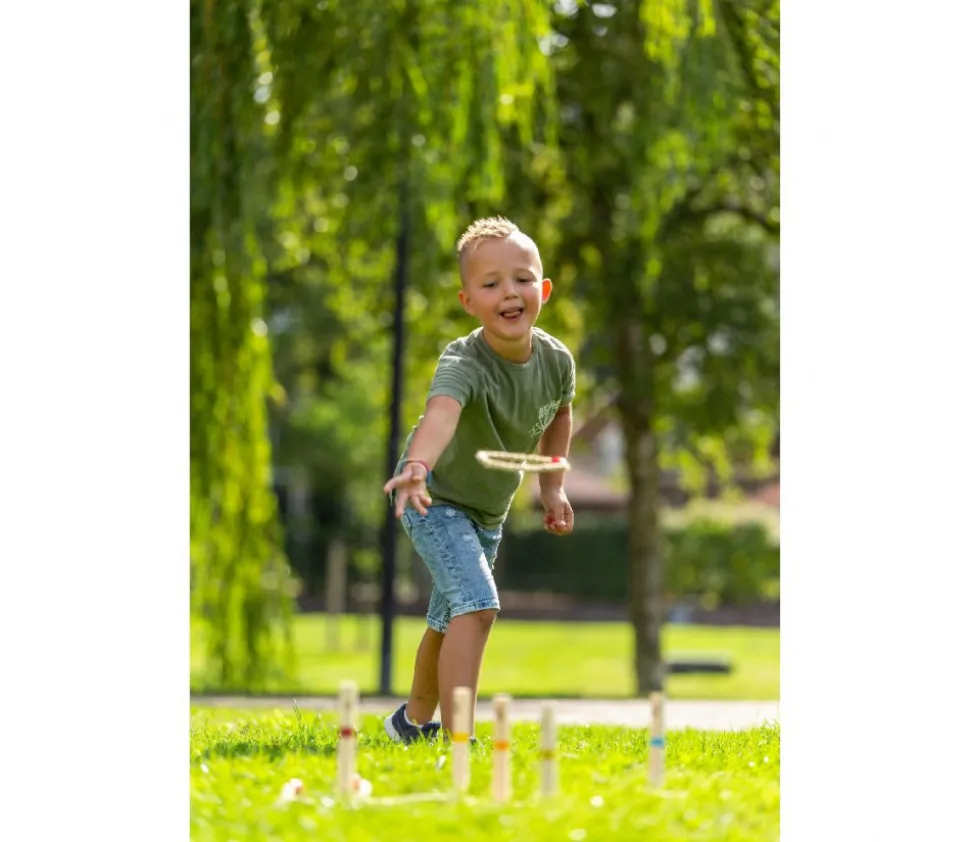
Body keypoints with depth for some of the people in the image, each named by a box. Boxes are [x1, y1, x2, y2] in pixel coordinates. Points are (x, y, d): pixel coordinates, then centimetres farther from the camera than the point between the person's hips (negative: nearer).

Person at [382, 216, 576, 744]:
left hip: (490, 510, 7)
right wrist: (417, 466, -77)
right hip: (436, 499, -7)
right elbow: (441, 410, -58)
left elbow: (560, 413, 8)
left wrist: (552, 486, 9)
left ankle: (414, 721, 46)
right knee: (477, 606, -26)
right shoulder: (463, 363, -36)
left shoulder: (557, 360, -16)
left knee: (449, 622, 23)